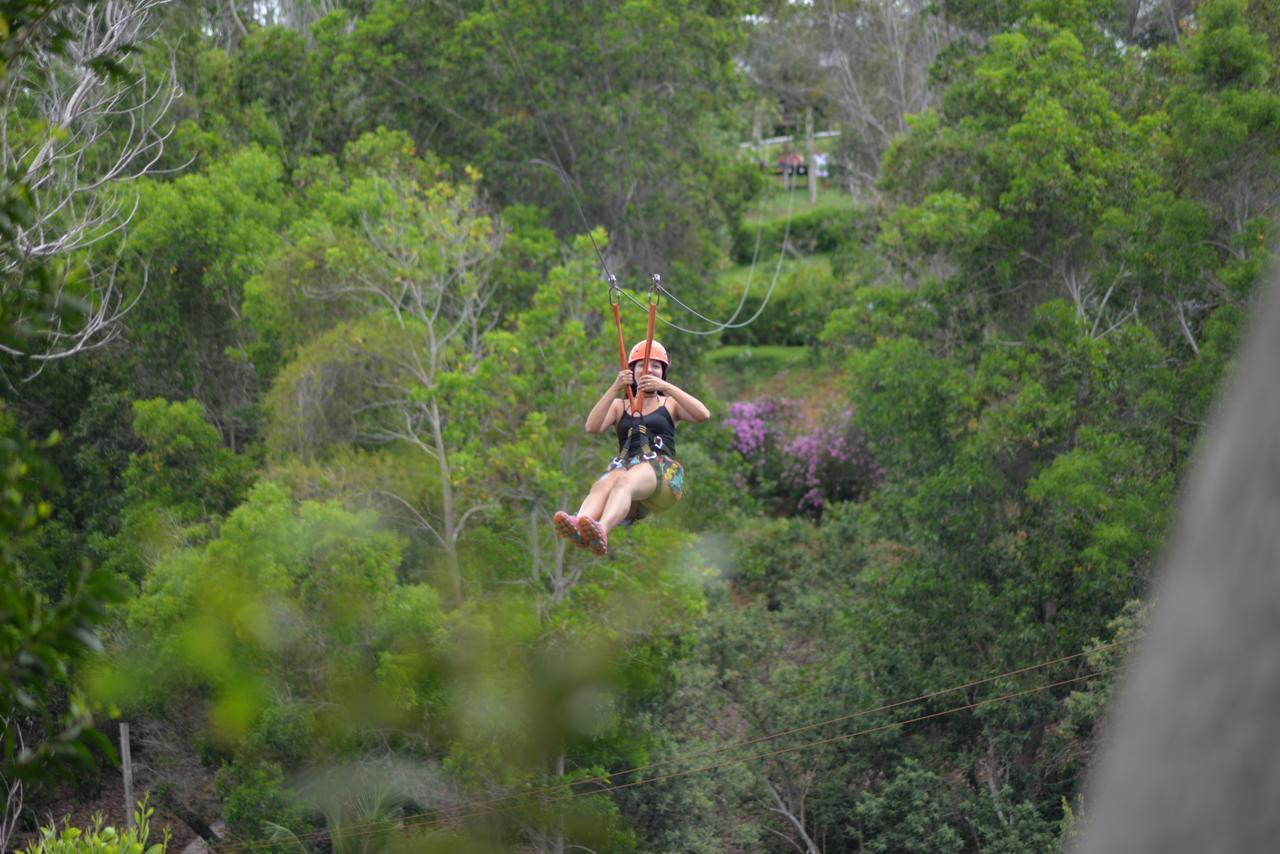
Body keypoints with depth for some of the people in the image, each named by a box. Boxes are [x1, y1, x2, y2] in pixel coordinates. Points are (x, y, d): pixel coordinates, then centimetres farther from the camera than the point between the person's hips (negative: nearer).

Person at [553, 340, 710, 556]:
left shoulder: (670, 405, 25)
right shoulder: (619, 406, 30)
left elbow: (703, 415, 4)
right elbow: (592, 427, 9)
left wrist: (667, 387, -3)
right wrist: (614, 388, -1)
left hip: (662, 471, -2)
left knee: (624, 482, -40)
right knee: (602, 485, -37)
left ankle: (601, 531, -71)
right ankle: (576, 526, -71)